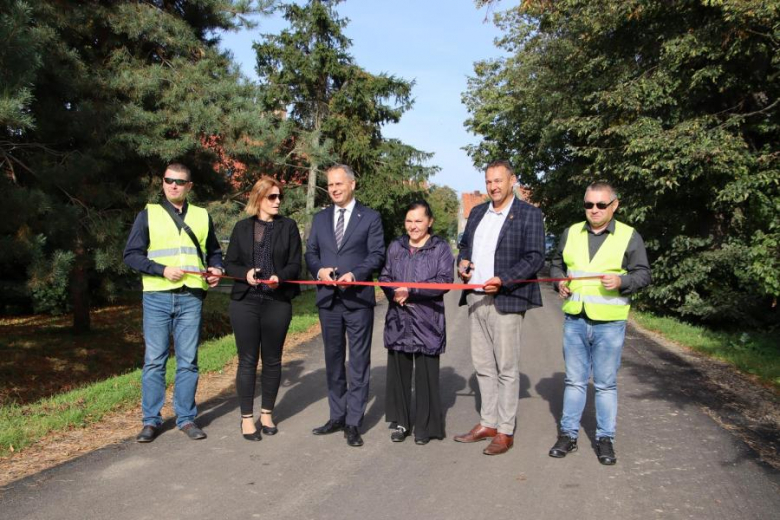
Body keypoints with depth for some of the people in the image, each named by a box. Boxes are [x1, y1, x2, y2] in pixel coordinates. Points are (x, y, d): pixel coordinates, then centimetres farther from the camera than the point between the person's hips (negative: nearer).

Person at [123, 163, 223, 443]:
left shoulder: (202, 216, 13)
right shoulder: (148, 214, 6)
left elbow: (214, 251, 22)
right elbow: (131, 254, 1)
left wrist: (216, 270, 1)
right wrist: (162, 269, -13)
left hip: (190, 297, 2)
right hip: (157, 297, -1)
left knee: (188, 361, 5)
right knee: (154, 360, 2)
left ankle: (186, 418, 16)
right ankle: (151, 420, 13)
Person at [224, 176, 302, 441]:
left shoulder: (288, 226, 5)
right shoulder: (242, 227, 7)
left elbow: (295, 264, 1)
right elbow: (229, 263, 7)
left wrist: (279, 277, -19)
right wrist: (245, 273, -14)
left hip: (277, 302, 0)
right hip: (245, 302, 0)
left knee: (272, 360, 9)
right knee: (247, 360, 3)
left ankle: (267, 414, 24)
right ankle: (247, 418, 14)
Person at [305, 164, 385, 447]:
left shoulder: (370, 217, 0)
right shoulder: (320, 218, 12)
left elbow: (377, 254, -5)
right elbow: (310, 253, 12)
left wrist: (354, 274, -19)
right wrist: (319, 270, -9)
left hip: (358, 298, -4)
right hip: (328, 299, 4)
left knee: (359, 363, 1)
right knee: (333, 361, 13)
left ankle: (353, 423, 9)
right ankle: (337, 416, 26)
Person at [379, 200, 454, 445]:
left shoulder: (440, 248, 1)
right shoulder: (396, 247, 14)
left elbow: (445, 280, -9)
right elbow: (384, 277, 11)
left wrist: (411, 291, -15)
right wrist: (394, 294, -10)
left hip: (427, 321, -3)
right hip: (398, 319, 4)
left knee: (426, 374, 2)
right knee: (398, 371, 8)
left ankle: (426, 426, 16)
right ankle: (401, 422, 22)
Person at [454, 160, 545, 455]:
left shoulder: (529, 214, -5)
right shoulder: (477, 212, 15)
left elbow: (535, 257, -11)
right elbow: (464, 245, 25)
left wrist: (503, 280, -21)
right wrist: (462, 262, 3)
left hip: (505, 300, -7)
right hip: (475, 298, 7)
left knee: (507, 369, 1)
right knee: (483, 366, 14)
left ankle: (506, 431, 12)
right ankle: (487, 424, 26)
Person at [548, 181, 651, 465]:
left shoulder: (629, 236, 0)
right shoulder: (571, 233, 10)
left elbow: (643, 273, 0)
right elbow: (556, 265, 19)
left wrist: (621, 282, -19)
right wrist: (560, 282, -1)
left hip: (609, 322, -3)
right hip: (574, 319, 3)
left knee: (606, 383, 6)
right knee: (574, 380, 11)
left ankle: (605, 439, 19)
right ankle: (568, 434, 21)